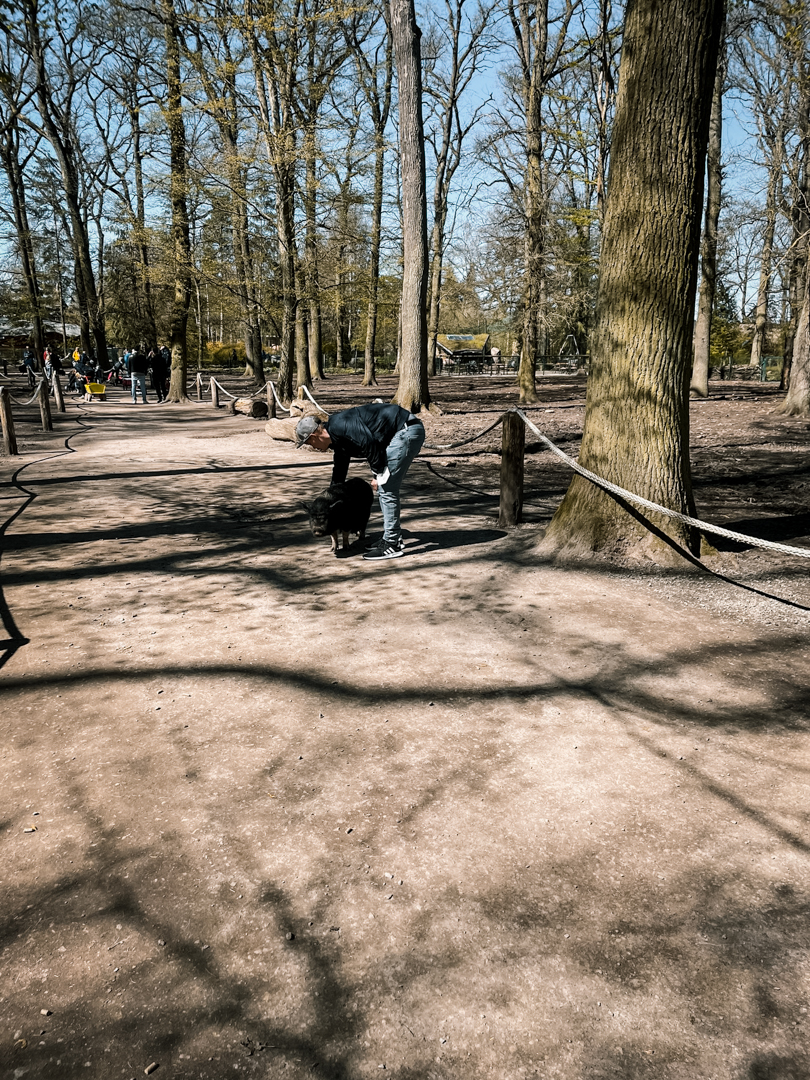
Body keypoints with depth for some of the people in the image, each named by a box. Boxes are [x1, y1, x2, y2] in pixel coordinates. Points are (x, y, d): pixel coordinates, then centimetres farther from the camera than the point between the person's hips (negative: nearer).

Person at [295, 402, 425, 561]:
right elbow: (339, 471, 28)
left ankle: (392, 546, -3)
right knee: (386, 488, 14)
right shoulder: (338, 440, 16)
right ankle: (394, 538, 22)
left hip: (407, 430, -10)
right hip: (408, 433, 10)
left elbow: (370, 444, -23)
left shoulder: (339, 425, -16)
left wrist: (379, 475, -12)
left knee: (386, 489, -8)